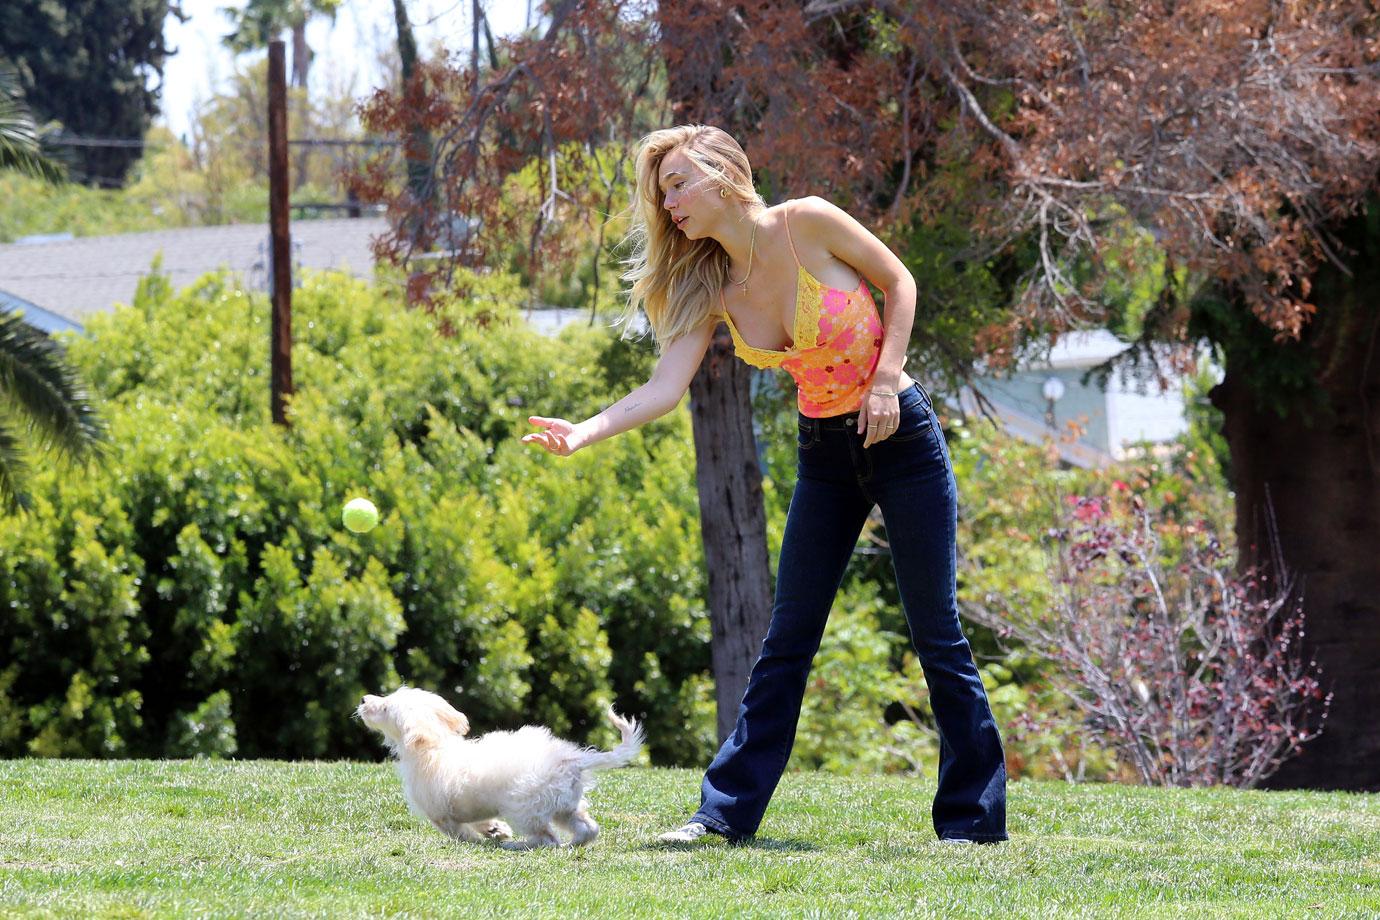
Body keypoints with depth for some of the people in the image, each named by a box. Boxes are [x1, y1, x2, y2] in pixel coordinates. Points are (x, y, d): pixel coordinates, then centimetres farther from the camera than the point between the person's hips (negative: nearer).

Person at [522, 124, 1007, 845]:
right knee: (788, 637, 4)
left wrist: (885, 379, -14)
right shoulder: (712, 289, -1)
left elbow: (898, 280, -4)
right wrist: (581, 433, -25)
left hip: (899, 436, -5)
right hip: (823, 454, 5)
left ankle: (975, 817, 7)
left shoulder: (807, 223, -15)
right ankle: (727, 808, 6)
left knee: (937, 634, 0)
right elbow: (665, 387, -11)